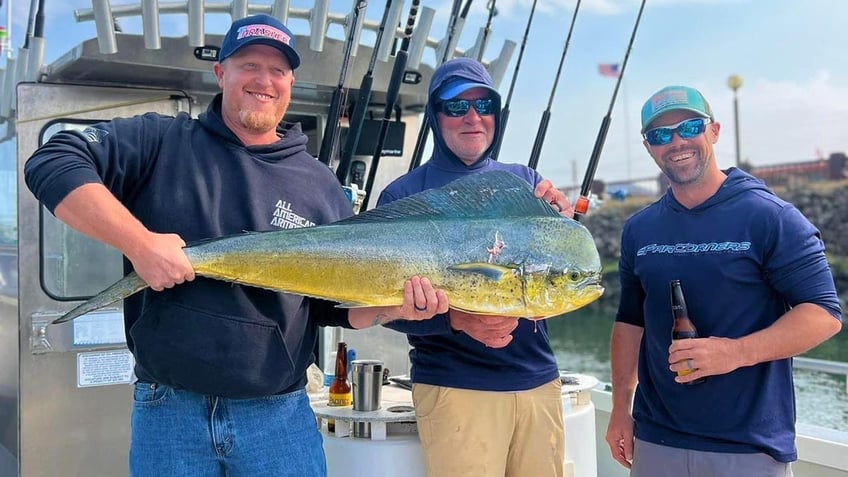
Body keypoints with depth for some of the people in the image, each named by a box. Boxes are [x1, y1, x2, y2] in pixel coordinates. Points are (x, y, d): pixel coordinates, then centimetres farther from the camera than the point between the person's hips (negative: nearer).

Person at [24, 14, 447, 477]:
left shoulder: (320, 184, 4)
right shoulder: (163, 142, -1)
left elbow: (334, 303, 8)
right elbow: (52, 163, -10)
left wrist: (391, 307, -12)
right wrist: (139, 242, -20)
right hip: (168, 409, -1)